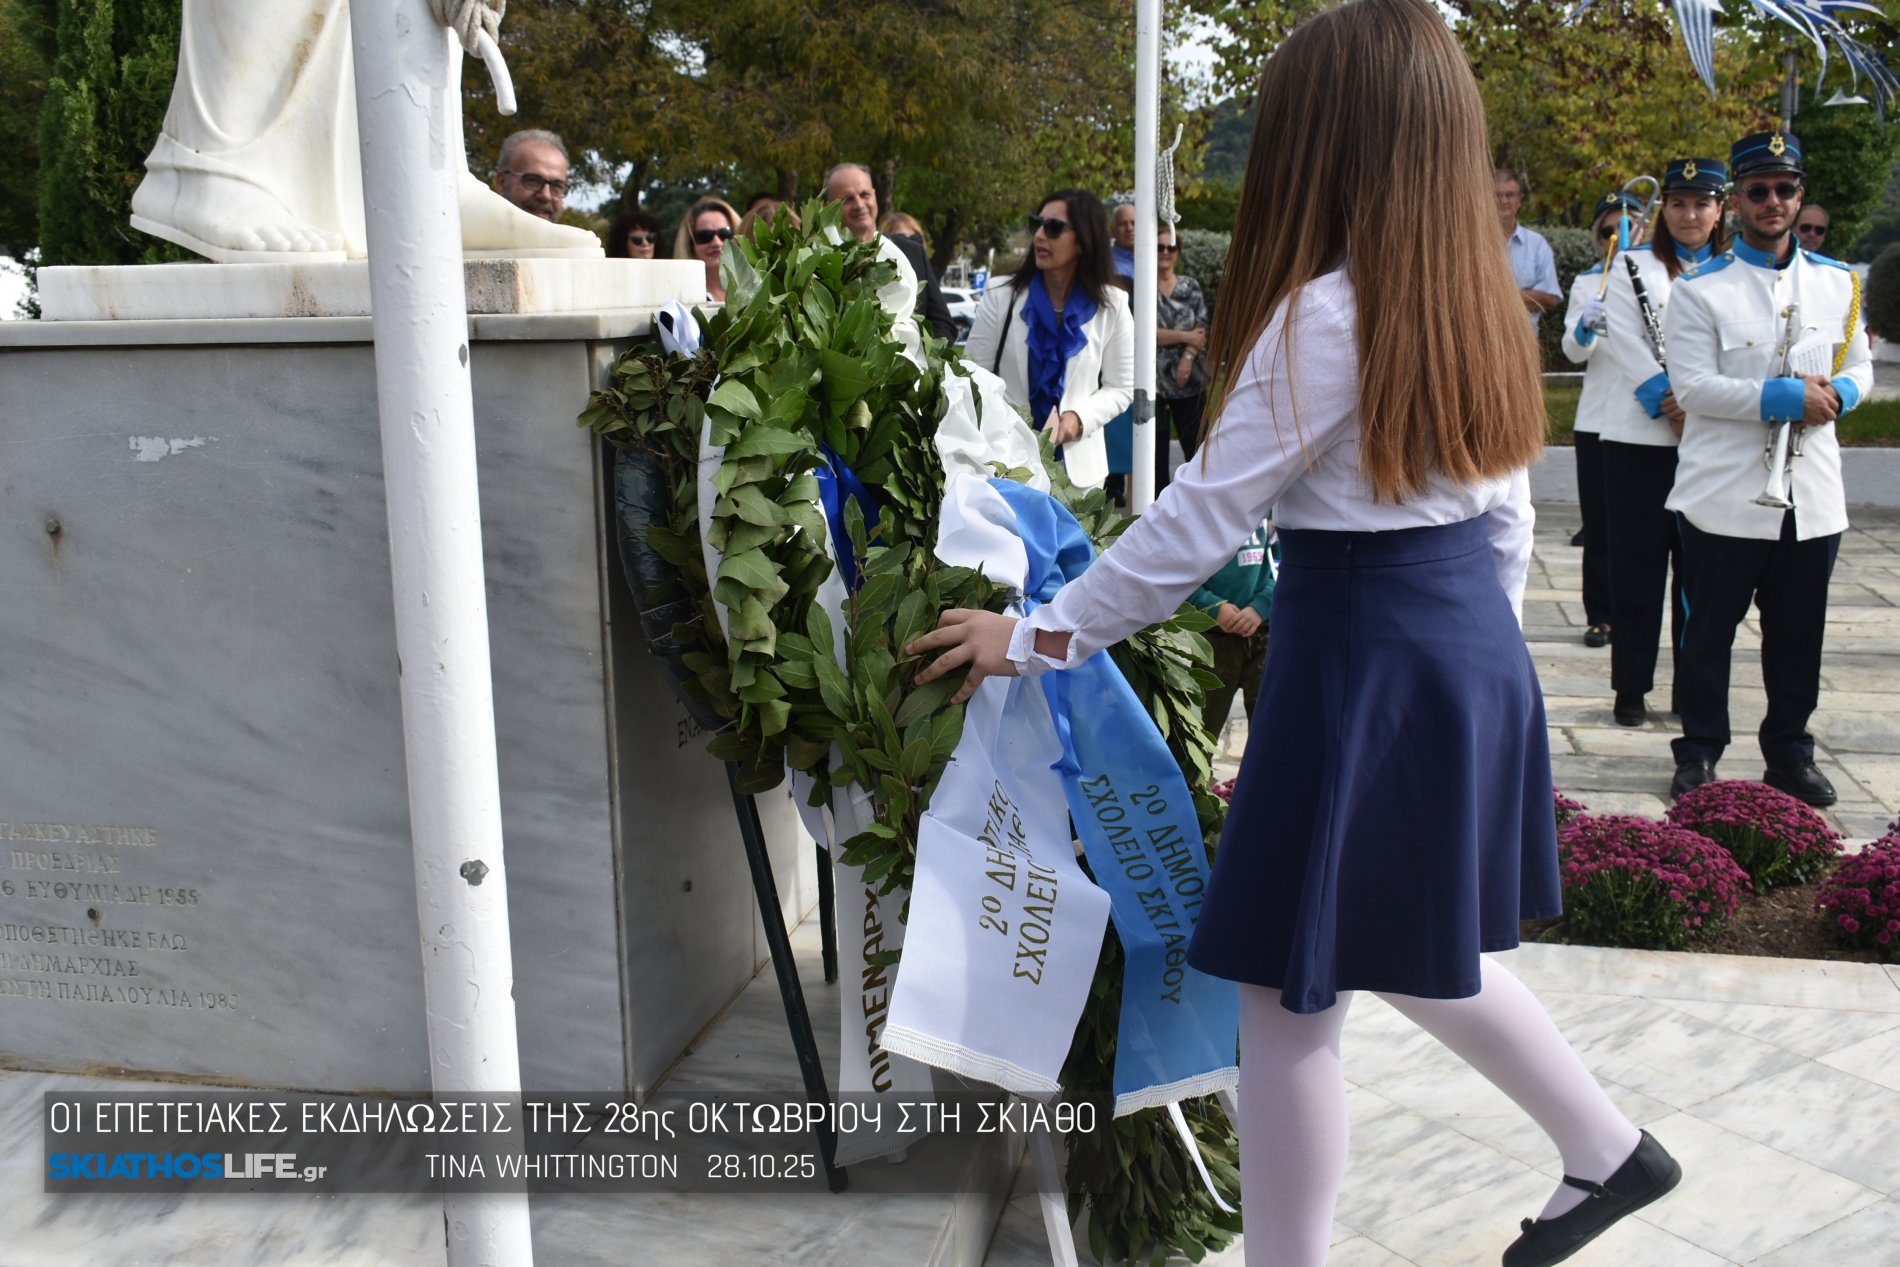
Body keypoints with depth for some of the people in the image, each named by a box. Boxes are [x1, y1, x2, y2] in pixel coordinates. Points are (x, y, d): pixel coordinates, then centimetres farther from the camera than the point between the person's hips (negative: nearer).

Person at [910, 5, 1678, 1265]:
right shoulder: (1482, 299, 7)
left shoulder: (1324, 314, -18)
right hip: (1478, 652, 9)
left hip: (1358, 663, -9)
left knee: (1291, 994, 4)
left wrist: (1034, 635, -7)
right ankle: (1608, 1148, 38)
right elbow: (1506, 516, 13)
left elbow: (1193, 525, -16)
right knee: (1415, 950, 27)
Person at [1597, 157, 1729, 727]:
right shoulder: (1633, 266, 5)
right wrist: (1669, 404, -15)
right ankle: (1630, 688, 10)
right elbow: (1625, 343, -6)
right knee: (1638, 566, 1)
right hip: (1641, 438, -2)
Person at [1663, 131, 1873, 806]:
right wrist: (1785, 398, -18)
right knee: (1708, 631, 4)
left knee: (1798, 636, 12)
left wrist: (1837, 394, -6)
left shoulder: (1839, 282, 11)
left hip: (1813, 496, 4)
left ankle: (1789, 752, 26)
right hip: (1725, 496, -4)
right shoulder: (1700, 289, -4)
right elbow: (1692, 385, -13)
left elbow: (1860, 365, 17)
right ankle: (1699, 751, 19)